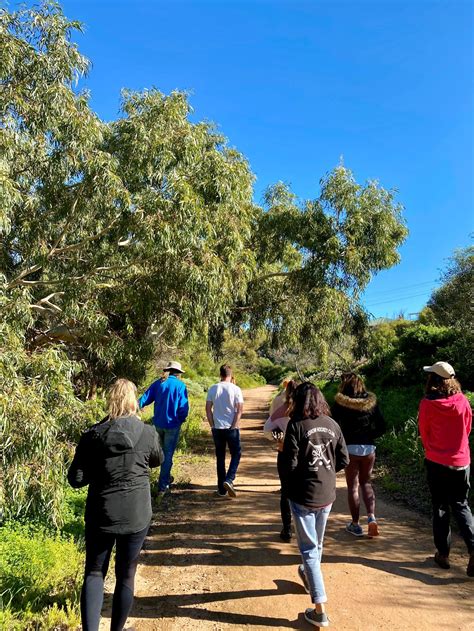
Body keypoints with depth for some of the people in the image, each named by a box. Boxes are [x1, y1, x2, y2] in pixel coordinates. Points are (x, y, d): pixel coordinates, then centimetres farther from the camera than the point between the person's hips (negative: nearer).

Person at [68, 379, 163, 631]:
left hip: (100, 515, 1)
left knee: (94, 572, 17)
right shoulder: (147, 433, -11)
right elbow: (158, 460, 11)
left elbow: (76, 479, -6)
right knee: (126, 576, 16)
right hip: (136, 515, 0)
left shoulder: (92, 435, -9)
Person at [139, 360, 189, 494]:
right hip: (172, 424, -4)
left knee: (165, 451, 24)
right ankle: (162, 486, 9)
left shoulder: (157, 383, 1)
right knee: (168, 454, 6)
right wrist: (181, 419, 2)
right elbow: (184, 407, -13)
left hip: (158, 424, 5)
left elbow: (144, 400, -2)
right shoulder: (180, 385, -11)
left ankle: (167, 477, 38)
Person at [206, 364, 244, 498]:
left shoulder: (212, 389, 0)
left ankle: (221, 489, 16)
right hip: (231, 428, -3)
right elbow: (239, 409, -10)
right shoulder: (235, 389, -6)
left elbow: (208, 409, 0)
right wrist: (234, 426, -5)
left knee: (220, 457, 12)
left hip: (217, 428, 3)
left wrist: (212, 425, 6)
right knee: (236, 454, 13)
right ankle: (228, 480, -6)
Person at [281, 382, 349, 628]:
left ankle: (319, 610, 9)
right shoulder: (332, 424, -1)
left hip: (303, 495, -5)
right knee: (317, 544, 25)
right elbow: (344, 460, 3)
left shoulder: (296, 425, -16)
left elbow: (289, 464, -17)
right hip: (327, 494, 5)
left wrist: (288, 489, 2)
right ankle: (309, 577, 49)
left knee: (309, 549, 7)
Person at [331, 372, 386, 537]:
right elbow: (381, 427, 1)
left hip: (350, 447, -3)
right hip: (369, 447, 3)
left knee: (352, 486, 9)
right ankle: (371, 517, 5)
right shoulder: (371, 401, 0)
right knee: (366, 483, 20)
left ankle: (355, 524, 16)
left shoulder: (340, 403, -9)